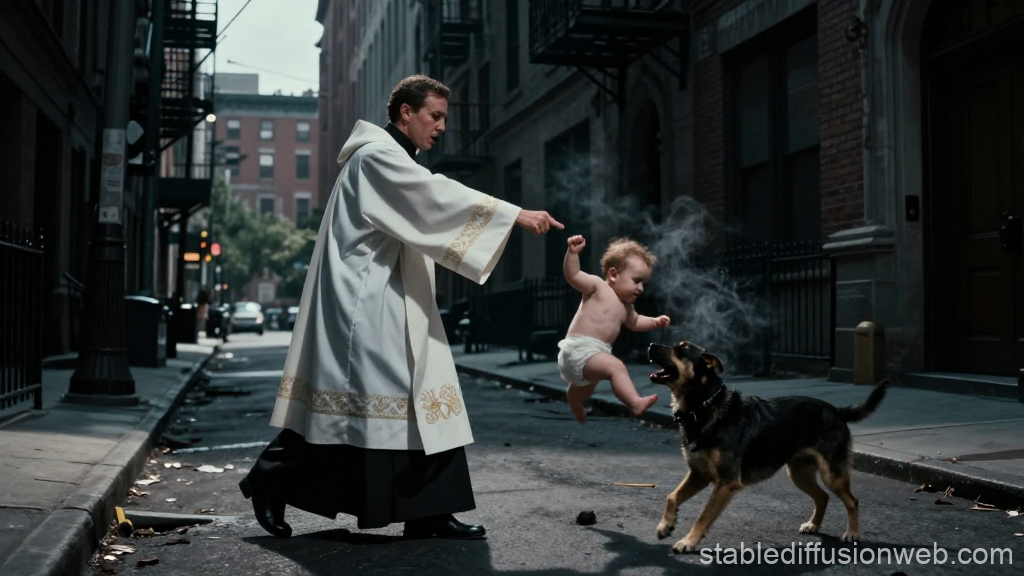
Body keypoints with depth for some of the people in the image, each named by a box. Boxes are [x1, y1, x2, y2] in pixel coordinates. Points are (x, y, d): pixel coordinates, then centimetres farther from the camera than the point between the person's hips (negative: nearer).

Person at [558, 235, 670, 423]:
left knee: (584, 389, 36)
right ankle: (636, 403, -41)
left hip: (594, 354, 10)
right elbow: (572, 275, -23)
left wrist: (655, 322, 19)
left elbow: (634, 322, 34)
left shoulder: (625, 306, 15)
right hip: (579, 350, -10)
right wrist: (573, 252, -37)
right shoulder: (598, 286, -10)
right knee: (616, 366, -32)